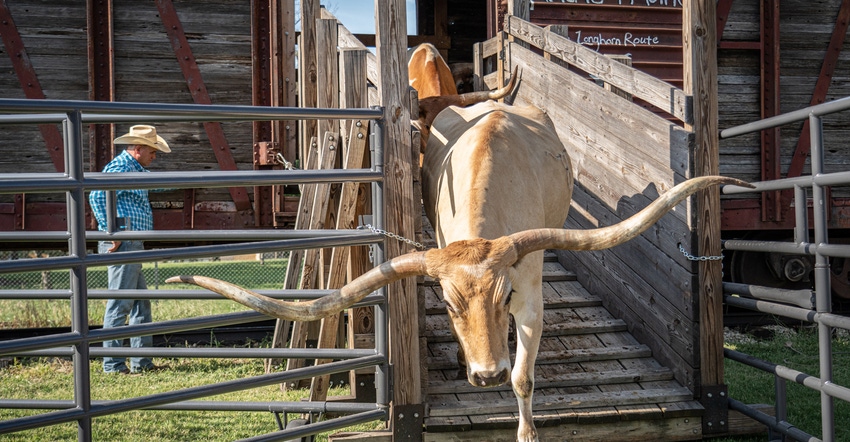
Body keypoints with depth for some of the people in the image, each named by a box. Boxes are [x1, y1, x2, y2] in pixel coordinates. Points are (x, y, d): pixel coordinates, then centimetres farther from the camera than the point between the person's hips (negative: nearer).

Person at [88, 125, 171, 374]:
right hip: (122, 244, -11)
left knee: (141, 304, 13)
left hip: (134, 246, 11)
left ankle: (141, 362, 19)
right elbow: (97, 196, -26)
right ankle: (113, 365, -2)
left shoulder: (136, 169, 20)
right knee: (120, 305, -7)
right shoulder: (120, 167, -11)